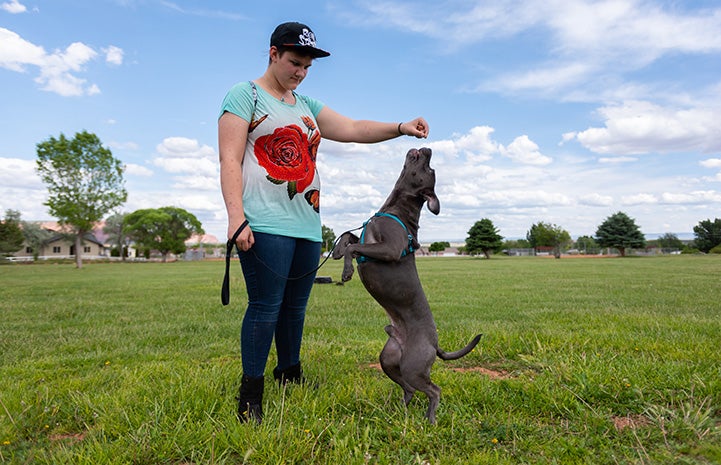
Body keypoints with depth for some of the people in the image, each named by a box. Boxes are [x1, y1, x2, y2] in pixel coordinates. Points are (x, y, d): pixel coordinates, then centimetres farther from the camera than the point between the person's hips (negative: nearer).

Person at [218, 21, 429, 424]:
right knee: (266, 306, -9)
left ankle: (290, 377, 23)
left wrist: (400, 128, 2)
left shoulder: (307, 106, 23)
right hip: (266, 223, -6)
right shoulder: (245, 95, 4)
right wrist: (236, 216, -16)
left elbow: (352, 129, 16)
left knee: (296, 305, 10)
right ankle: (251, 398, 2)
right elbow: (230, 160, -5)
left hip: (307, 224, 7)